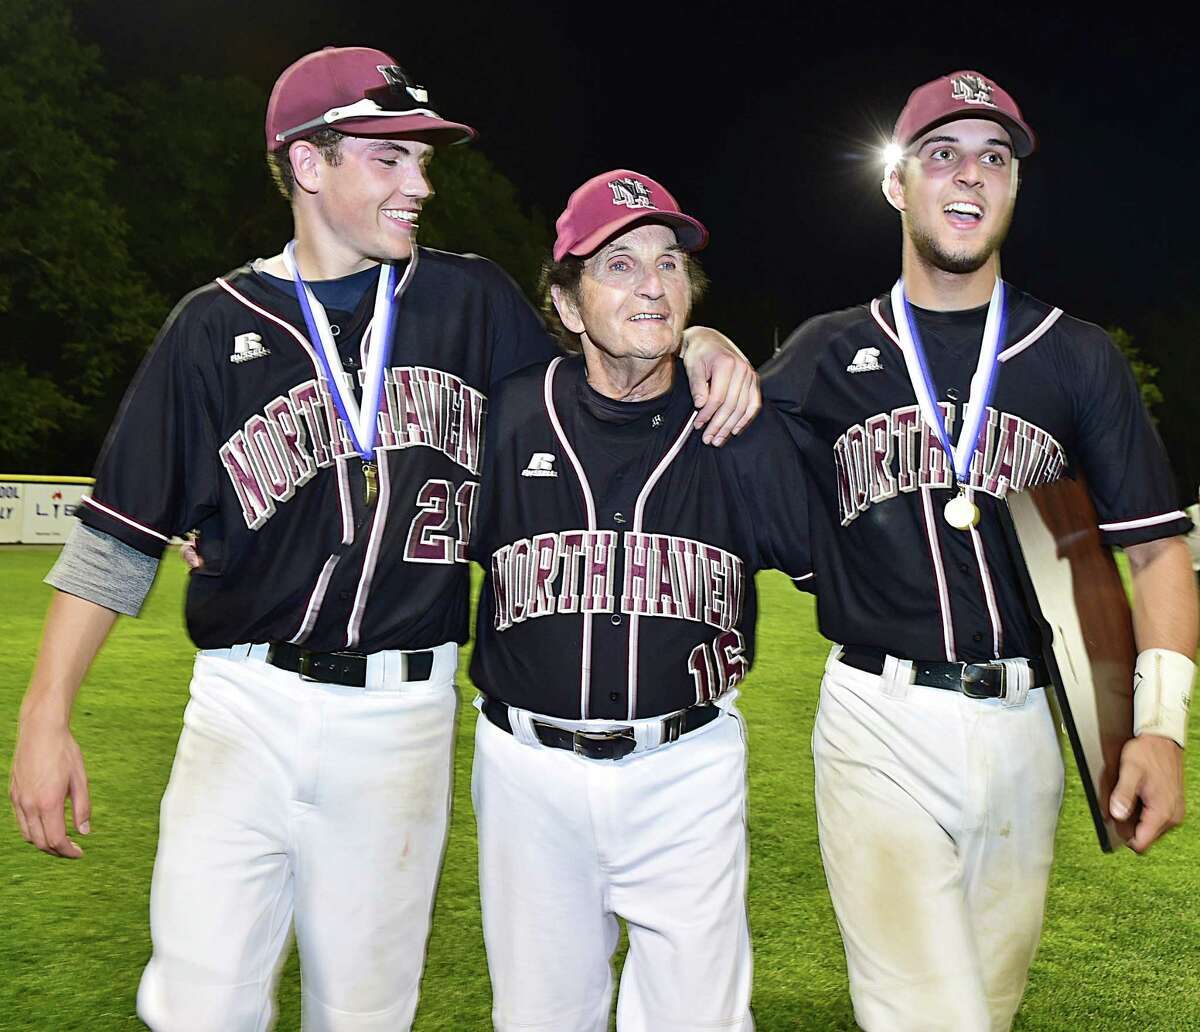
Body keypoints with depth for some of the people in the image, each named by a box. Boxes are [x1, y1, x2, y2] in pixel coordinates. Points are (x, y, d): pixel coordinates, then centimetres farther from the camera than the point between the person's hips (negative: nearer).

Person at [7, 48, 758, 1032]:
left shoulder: (475, 302, 5)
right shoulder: (217, 325, 1)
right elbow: (119, 536, 2)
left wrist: (700, 342, -6)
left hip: (404, 718, 1)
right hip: (247, 706, -1)